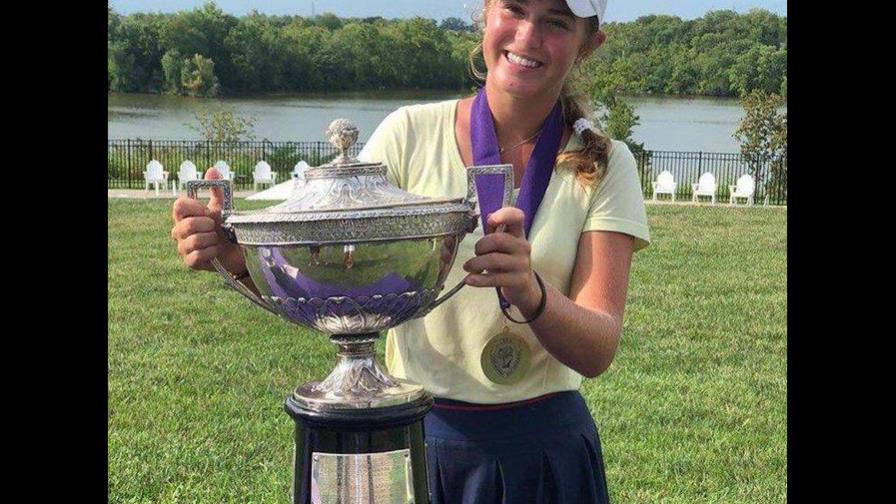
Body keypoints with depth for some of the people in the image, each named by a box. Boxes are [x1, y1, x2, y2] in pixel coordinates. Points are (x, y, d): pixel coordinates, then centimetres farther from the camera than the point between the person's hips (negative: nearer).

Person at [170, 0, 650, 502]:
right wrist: (242, 254, -29)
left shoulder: (604, 164, -5)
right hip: (413, 437, 0)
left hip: (541, 450, 0)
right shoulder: (411, 132, -5)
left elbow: (598, 352, -14)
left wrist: (530, 293, -35)